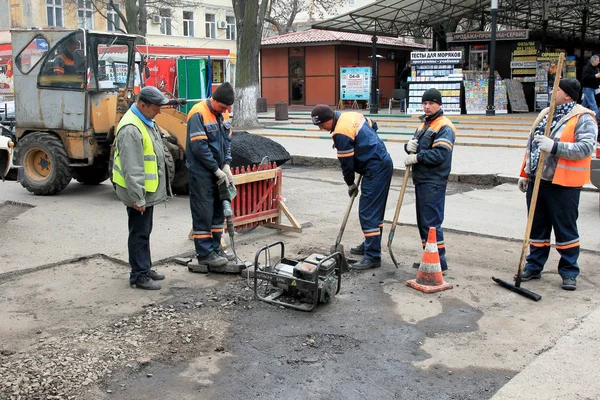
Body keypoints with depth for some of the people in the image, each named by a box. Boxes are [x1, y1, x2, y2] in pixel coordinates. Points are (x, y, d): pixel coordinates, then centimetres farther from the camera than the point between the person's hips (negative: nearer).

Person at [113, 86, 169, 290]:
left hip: (148, 190, 10)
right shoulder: (131, 129, -25)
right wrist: (138, 197, -25)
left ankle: (145, 268, 31)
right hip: (138, 192, -10)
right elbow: (132, 169, -26)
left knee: (145, 232, 19)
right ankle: (139, 276, 9)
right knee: (139, 234, -1)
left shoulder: (146, 121, 10)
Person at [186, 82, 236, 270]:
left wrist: (226, 165, -1)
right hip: (201, 173, -8)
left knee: (218, 211, 13)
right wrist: (217, 170, -15)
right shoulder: (199, 114, -17)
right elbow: (199, 147, -20)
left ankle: (215, 248, 24)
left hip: (218, 171, 8)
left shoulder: (223, 113, 8)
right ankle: (204, 254, 5)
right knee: (203, 213, -3)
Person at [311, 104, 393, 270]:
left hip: (375, 170, -10)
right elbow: (373, 126, 23)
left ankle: (372, 257, -8)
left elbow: (346, 162, -12)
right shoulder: (350, 115, 8)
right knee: (376, 210, 19)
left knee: (368, 213, -10)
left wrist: (350, 184, 4)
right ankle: (370, 245, 32)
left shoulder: (341, 133, -20)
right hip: (384, 163, 11)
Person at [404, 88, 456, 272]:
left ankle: (439, 260, -1)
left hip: (433, 183, -10)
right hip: (421, 180, 10)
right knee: (422, 222, 14)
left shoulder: (444, 127, -10)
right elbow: (414, 146, 20)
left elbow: (441, 154, -22)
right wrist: (409, 146, -4)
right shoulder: (424, 124, 20)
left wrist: (417, 157, -16)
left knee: (431, 222, -9)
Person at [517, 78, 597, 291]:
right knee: (537, 227, 14)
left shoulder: (582, 118, -9)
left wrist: (554, 146, -30)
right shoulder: (545, 114, 14)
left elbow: (585, 147, -23)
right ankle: (534, 266, 26)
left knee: (565, 229, 3)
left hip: (563, 185, -7)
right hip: (537, 181, 7)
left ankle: (569, 272, 15)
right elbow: (531, 145, 19)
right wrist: (525, 173, 17)